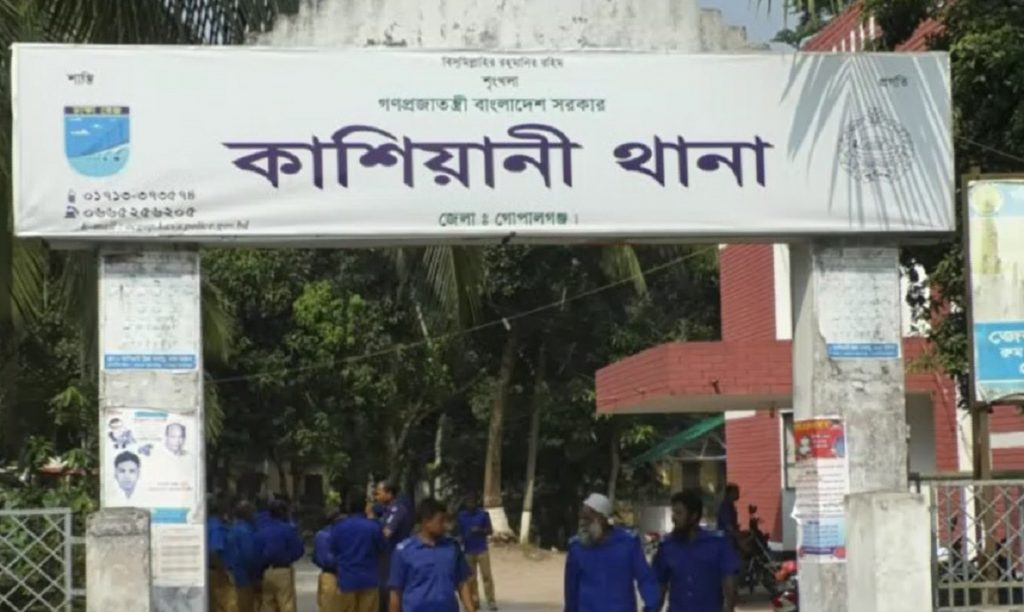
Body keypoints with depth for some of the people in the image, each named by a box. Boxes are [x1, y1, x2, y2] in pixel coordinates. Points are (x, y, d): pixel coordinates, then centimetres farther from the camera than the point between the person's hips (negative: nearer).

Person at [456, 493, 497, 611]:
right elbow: (459, 533, 12)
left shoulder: (483, 514, 0)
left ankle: (491, 601, -8)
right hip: (468, 551, 2)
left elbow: (490, 531, 3)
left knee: (486, 575, -9)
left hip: (482, 549, -2)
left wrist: (480, 530, -15)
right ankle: (474, 600, 9)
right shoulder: (461, 516, 6)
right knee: (471, 577, 3)